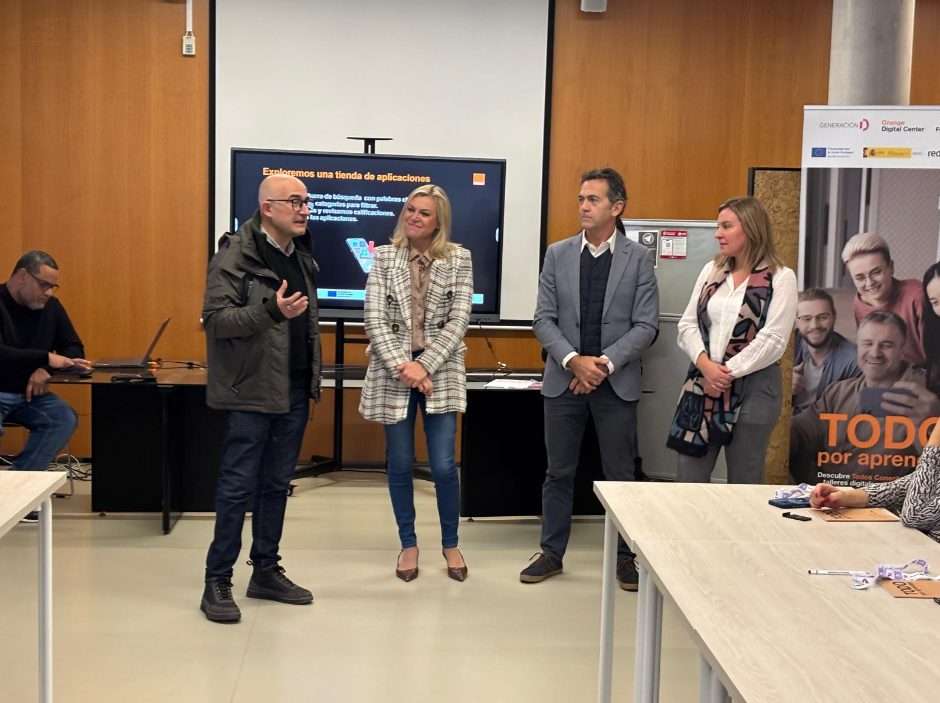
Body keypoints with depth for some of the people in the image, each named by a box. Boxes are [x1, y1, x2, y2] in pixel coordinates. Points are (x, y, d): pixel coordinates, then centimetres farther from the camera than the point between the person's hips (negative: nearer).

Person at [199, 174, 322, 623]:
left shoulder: (302, 257, 12)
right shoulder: (236, 255, -11)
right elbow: (215, 318, -17)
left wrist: (312, 379, 16)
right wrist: (271, 310, -30)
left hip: (294, 389, 7)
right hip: (252, 390, -7)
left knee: (276, 485, 14)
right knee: (238, 487, -2)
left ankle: (266, 571, 24)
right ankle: (217, 582, 8)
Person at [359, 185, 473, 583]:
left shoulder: (459, 259, 0)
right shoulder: (383, 258, 2)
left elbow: (459, 320, -6)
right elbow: (375, 320, -5)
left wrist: (424, 364, -14)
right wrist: (402, 366, -15)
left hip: (441, 372, -1)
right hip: (393, 374, 1)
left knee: (444, 466, -1)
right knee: (400, 465, 8)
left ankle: (450, 544, 21)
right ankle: (408, 545, 25)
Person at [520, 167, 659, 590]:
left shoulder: (638, 259, -1)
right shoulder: (557, 254, 4)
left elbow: (646, 326, -4)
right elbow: (544, 319, 0)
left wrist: (605, 363, -15)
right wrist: (574, 360, -14)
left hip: (616, 381, -1)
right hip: (564, 379, 2)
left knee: (620, 475, 6)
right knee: (559, 472, 9)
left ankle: (624, 556, 20)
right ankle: (551, 552, 21)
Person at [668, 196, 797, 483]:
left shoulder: (780, 278, -4)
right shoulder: (711, 270, 12)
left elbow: (772, 341, -12)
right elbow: (687, 324, 6)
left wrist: (728, 373, -13)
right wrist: (705, 365, -11)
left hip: (752, 389, -5)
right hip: (702, 385, 5)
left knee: (743, 485, 6)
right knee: (687, 482, 5)